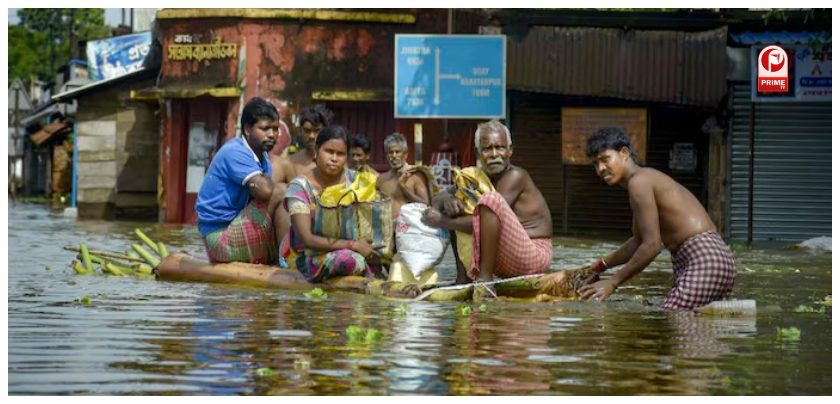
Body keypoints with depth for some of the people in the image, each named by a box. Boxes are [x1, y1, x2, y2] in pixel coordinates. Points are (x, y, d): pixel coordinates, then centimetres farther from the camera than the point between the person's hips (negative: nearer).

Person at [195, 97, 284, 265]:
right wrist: (266, 179, -9)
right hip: (221, 236, -10)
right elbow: (264, 190, -30)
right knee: (278, 194, -19)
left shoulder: (263, 158, 13)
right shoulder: (235, 152, -17)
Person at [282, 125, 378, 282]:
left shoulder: (352, 179, -2)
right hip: (307, 256, -5)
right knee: (352, 259, -31)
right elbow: (307, 239, -21)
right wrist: (352, 245, -28)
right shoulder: (300, 187, -14)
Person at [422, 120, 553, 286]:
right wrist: (446, 199, -14)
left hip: (534, 256, -9)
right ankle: (462, 277, 5)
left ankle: (484, 277, -25)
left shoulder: (516, 176, -15)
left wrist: (442, 221, -15)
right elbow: (441, 197, 12)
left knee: (490, 198, -28)